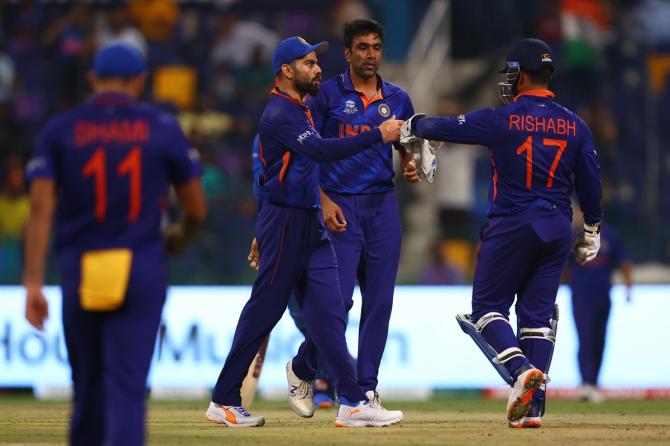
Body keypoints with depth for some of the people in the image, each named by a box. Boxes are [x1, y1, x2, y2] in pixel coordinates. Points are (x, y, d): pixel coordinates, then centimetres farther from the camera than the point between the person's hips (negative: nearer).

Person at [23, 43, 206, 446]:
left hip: (79, 271, 2)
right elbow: (197, 209, 7)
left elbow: (41, 208, -5)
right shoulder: (163, 129, 3)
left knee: (88, 384, 16)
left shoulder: (60, 130, 5)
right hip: (142, 270, -2)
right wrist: (180, 237, 30)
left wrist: (33, 284, -7)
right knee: (127, 386, -8)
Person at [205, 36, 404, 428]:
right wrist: (377, 136, -32)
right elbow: (320, 150, -29)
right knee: (264, 310, -3)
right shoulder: (280, 113, -15)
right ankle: (225, 400, 4)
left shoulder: (302, 110, 18)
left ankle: (353, 403, 4)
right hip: (284, 222, -9)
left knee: (328, 310, 3)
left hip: (311, 223, 9)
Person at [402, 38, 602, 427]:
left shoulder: (502, 120, -9)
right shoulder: (574, 125, 3)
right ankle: (534, 406, 1)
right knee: (538, 314, 8)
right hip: (558, 228, 4)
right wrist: (592, 231, 21)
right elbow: (591, 183, 8)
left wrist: (411, 127, 20)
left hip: (511, 226, -4)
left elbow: (447, 127, -1)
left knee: (488, 306, 7)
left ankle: (521, 369, -19)